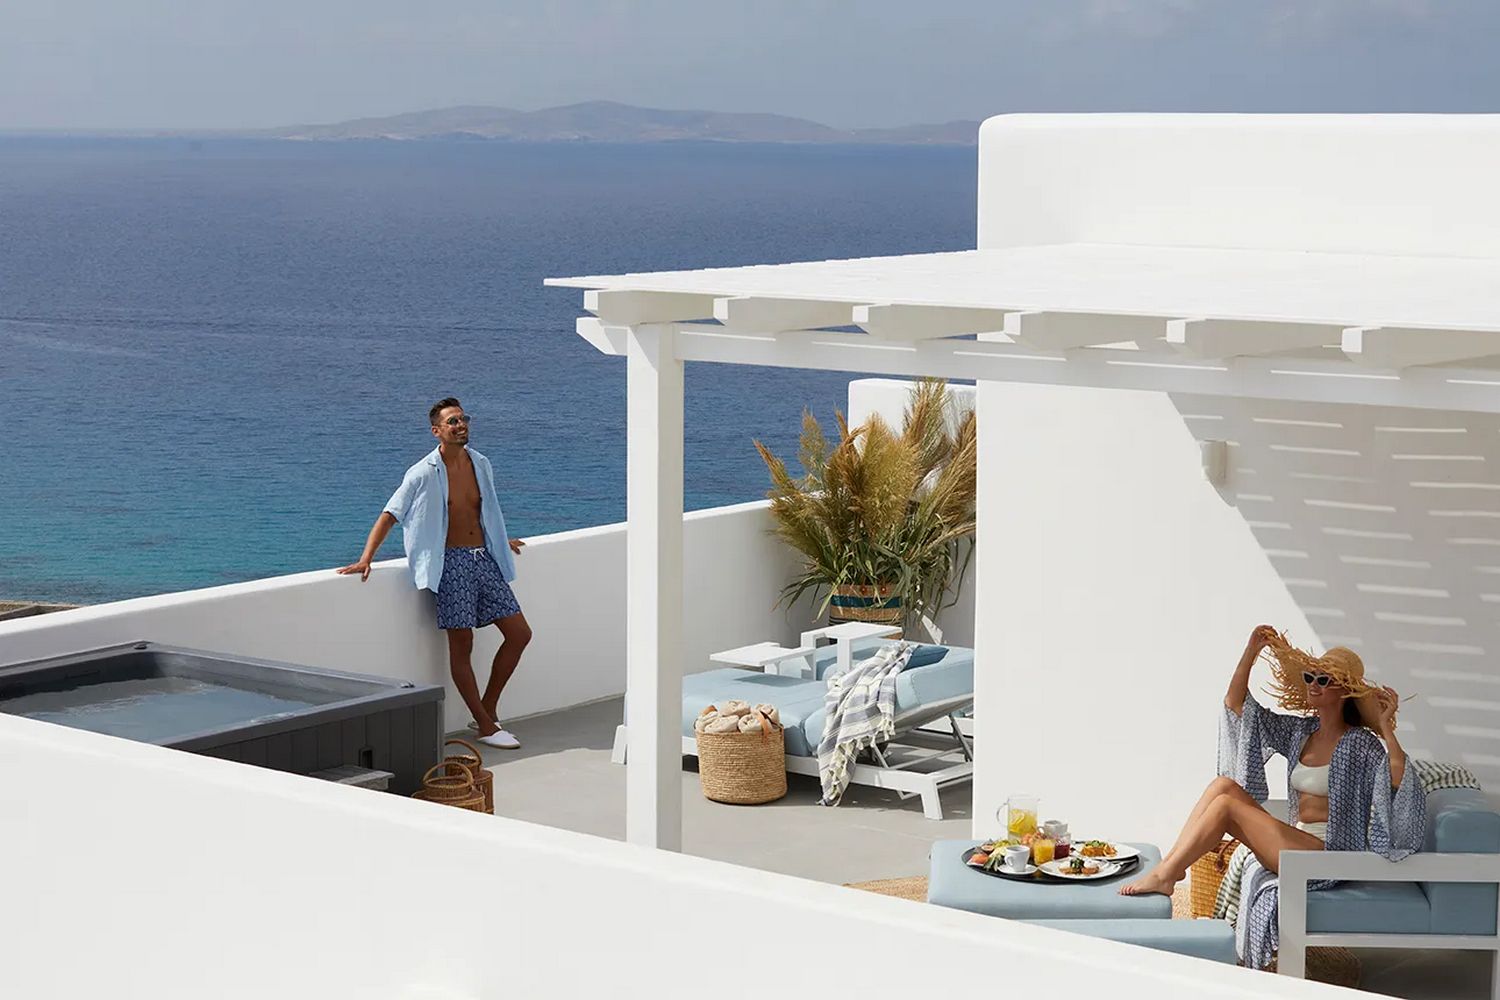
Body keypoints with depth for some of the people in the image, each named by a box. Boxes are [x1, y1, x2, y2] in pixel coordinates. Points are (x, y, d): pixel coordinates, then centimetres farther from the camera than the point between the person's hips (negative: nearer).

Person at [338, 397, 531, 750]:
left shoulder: (481, 465, 9)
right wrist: (366, 558, -20)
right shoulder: (425, 474, -10)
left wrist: (500, 541, 42)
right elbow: (390, 516, -10)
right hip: (452, 563, -7)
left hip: (484, 559, 7)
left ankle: (488, 708, 18)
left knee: (519, 634, 5)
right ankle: (486, 726, 3)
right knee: (461, 646, -3)